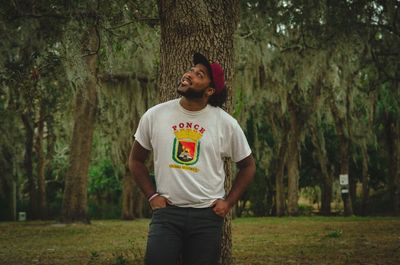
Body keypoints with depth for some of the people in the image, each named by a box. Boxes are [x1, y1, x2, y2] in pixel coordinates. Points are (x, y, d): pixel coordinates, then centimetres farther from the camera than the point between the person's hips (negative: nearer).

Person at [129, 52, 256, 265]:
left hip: (208, 215, 0)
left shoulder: (226, 124, -3)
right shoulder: (154, 116, -1)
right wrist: (152, 195, 1)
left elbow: (247, 166, 10)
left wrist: (228, 202, 1)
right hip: (166, 211, 0)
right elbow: (136, 160, 11)